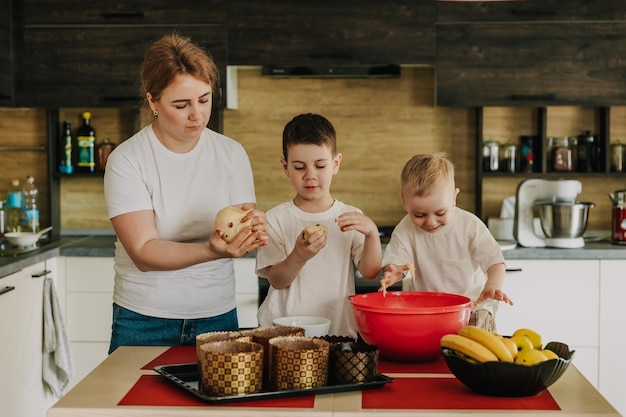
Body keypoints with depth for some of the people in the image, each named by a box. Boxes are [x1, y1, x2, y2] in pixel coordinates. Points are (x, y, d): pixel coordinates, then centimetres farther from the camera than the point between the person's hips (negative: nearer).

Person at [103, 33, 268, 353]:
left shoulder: (231, 154, 0)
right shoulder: (126, 161, -10)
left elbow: (241, 242, -4)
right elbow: (144, 253, -17)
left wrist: (253, 228, -28)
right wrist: (211, 250, -33)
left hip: (217, 316, 3)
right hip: (144, 323, -2)